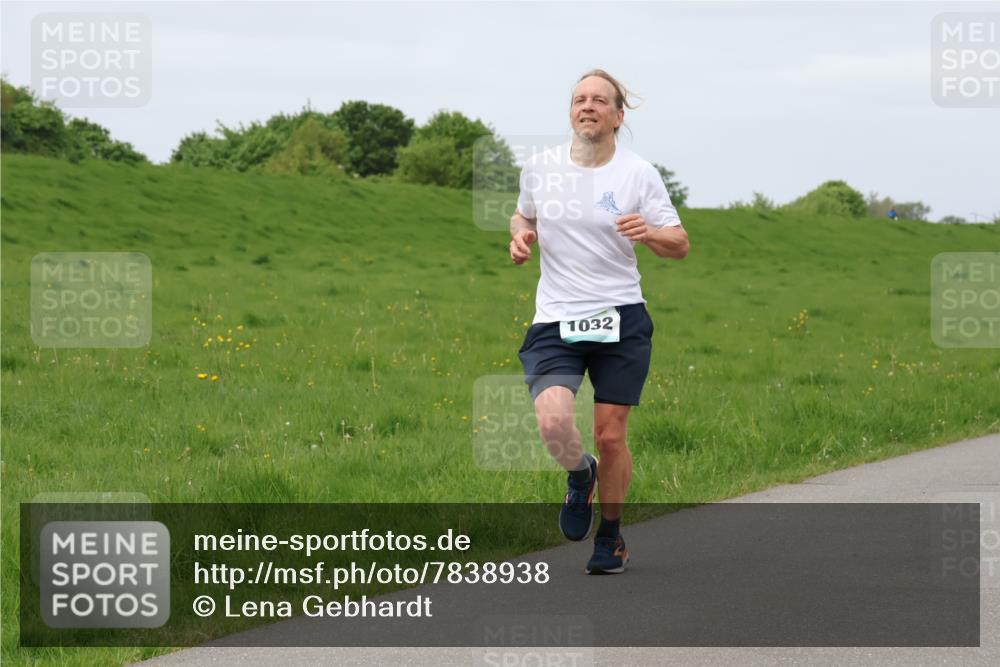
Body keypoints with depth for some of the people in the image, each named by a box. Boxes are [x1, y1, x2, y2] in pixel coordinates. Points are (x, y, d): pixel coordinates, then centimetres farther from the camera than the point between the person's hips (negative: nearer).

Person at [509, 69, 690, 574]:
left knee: (611, 437, 1)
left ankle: (610, 536, 25)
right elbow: (524, 215, 23)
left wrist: (650, 233, -20)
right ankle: (580, 476, 15)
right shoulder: (539, 167, 4)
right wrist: (520, 235, 1)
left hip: (621, 320, -1)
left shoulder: (639, 174, -2)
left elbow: (679, 245, 2)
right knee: (553, 423, -21)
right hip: (555, 322, 1)